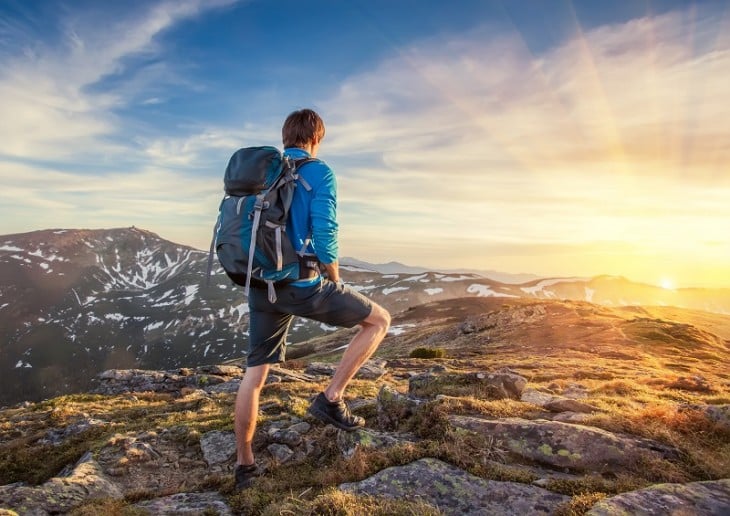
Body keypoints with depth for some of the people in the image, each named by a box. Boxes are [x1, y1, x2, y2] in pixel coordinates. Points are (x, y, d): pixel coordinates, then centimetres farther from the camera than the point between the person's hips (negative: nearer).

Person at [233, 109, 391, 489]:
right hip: (303, 285, -6)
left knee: (255, 373, 16)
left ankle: (244, 464, 27)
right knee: (379, 319, 11)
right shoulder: (319, 173, -5)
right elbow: (324, 236, -16)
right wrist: (336, 280, 0)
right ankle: (331, 399, 6)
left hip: (261, 287, 7)